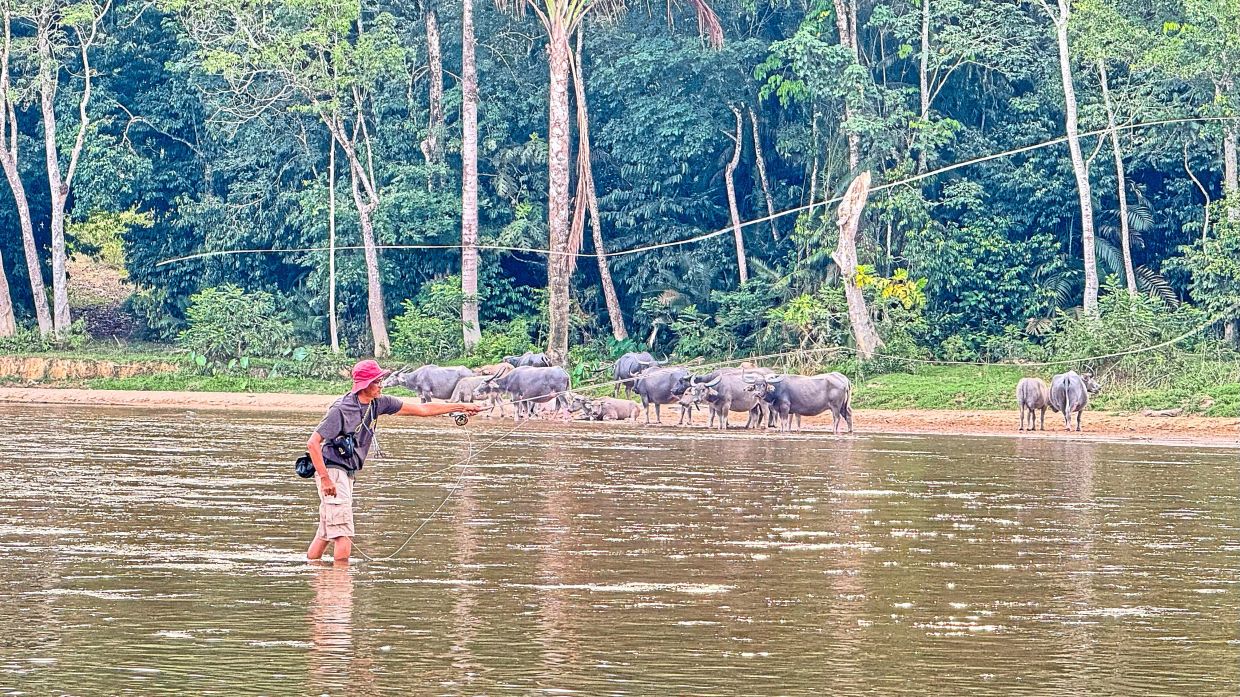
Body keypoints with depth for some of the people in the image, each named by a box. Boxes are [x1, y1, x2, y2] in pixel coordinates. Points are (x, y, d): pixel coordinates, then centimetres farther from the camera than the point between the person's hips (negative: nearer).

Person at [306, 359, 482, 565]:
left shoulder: (378, 403, 3)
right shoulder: (342, 409, -19)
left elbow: (421, 409, 9)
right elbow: (313, 443, -20)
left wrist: (461, 407, 8)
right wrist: (325, 479, -26)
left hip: (347, 474, 8)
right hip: (332, 472, -8)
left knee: (325, 533, 13)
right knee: (343, 534, -12)